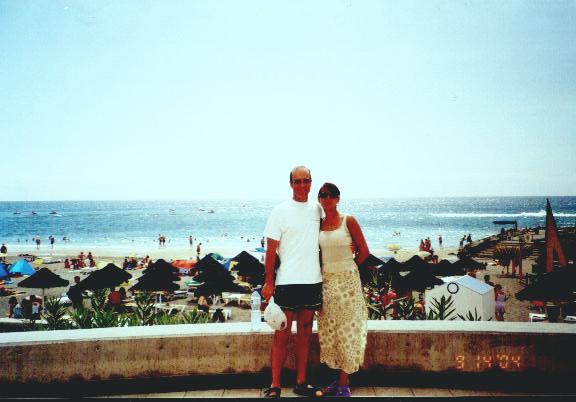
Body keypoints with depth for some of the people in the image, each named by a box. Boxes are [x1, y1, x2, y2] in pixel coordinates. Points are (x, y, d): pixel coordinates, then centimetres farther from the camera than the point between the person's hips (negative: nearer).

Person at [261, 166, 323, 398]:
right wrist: (268, 282, -9)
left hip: (313, 281, 5)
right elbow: (271, 250, -6)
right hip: (287, 281, -5)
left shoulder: (317, 209, 8)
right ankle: (275, 386, 8)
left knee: (305, 333, 12)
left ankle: (301, 383, 21)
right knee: (282, 335, 0)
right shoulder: (280, 211, -5)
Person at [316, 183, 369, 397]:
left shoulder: (348, 221, -4)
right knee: (329, 331, 7)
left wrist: (346, 267, 8)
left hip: (347, 281, -4)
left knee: (347, 330, -1)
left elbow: (364, 251, 0)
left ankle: (344, 385, 4)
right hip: (326, 281, 4)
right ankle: (339, 378, 19)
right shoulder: (318, 224, 6)